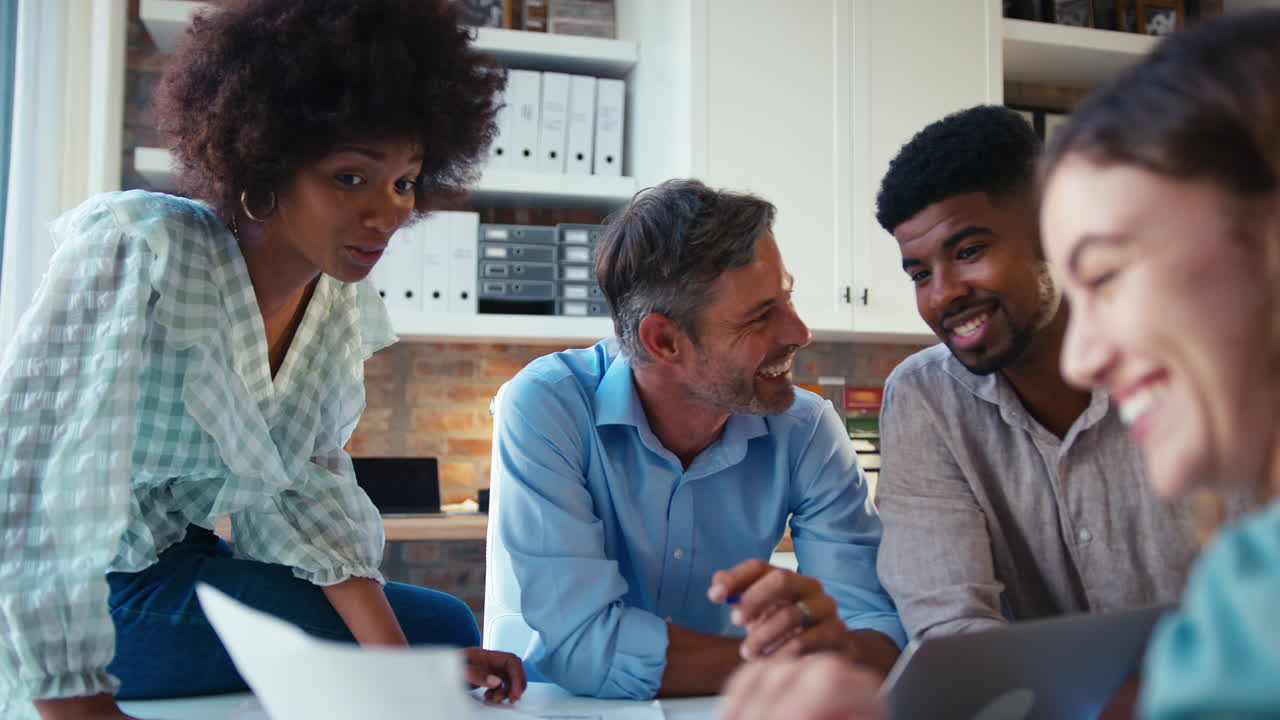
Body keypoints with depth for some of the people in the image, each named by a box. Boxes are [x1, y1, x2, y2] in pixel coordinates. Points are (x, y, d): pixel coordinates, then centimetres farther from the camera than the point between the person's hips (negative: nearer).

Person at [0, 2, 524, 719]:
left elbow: (306, 490, -4)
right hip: (60, 604, -6)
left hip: (172, 567, 7)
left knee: (446, 627, -3)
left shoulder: (347, 307, -3)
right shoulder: (139, 250, -24)